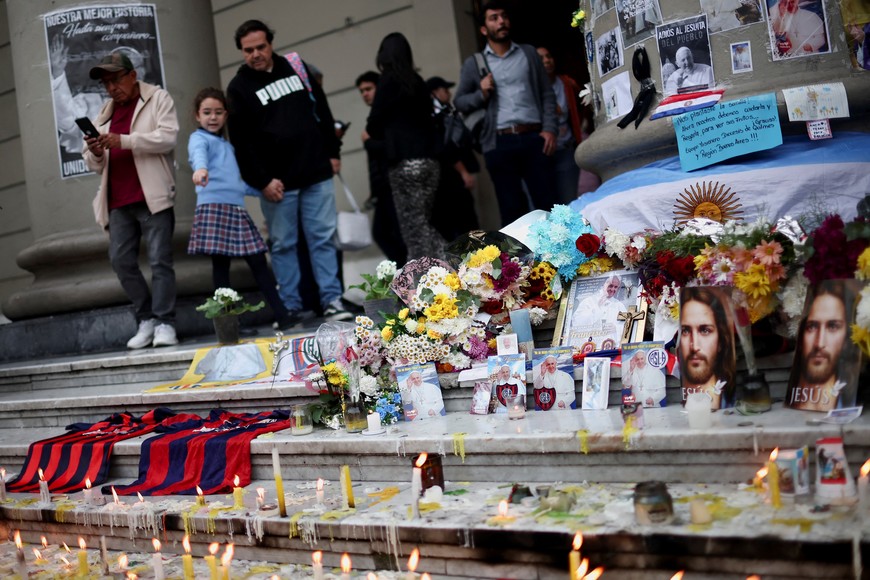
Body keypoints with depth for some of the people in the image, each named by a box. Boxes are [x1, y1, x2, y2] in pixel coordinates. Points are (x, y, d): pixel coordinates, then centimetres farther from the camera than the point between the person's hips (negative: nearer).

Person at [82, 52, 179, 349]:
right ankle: (146, 319, 10)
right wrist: (95, 153, -3)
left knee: (159, 261, -7)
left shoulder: (158, 99, 6)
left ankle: (164, 323, -4)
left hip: (152, 197, -5)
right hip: (118, 202, 6)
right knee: (121, 260, 0)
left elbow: (168, 137, -10)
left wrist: (123, 140, -18)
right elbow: (94, 165, 22)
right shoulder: (104, 114, 21)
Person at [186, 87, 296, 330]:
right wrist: (200, 168, -43)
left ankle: (283, 316, 4)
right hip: (213, 206, -7)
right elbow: (198, 154, -21)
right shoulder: (199, 138, 4)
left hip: (237, 208, 7)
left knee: (258, 261, 3)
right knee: (220, 263, -7)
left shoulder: (227, 145, 28)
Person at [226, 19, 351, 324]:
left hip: (317, 173, 3)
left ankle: (332, 301, 6)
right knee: (283, 245, 2)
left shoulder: (295, 66, 11)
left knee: (323, 239, 2)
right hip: (277, 182, -3)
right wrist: (262, 181, -12)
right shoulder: (239, 87, 0)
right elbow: (241, 142, -5)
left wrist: (332, 152, 12)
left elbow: (322, 110, 17)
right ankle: (290, 308, 8)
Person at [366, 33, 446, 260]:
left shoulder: (388, 81, -3)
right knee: (424, 225, 14)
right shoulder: (417, 81, 15)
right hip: (429, 159, 7)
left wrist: (382, 134, 22)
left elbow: (374, 125, 0)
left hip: (406, 162, -7)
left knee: (414, 228, -6)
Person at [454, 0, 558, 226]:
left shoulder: (528, 53, 14)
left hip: (534, 138, 1)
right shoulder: (473, 63, 11)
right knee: (512, 210, 2)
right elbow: (459, 102, 12)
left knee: (548, 204, -2)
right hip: (499, 144, -1)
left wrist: (550, 129, -3)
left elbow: (547, 94, 10)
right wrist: (481, 94, -7)